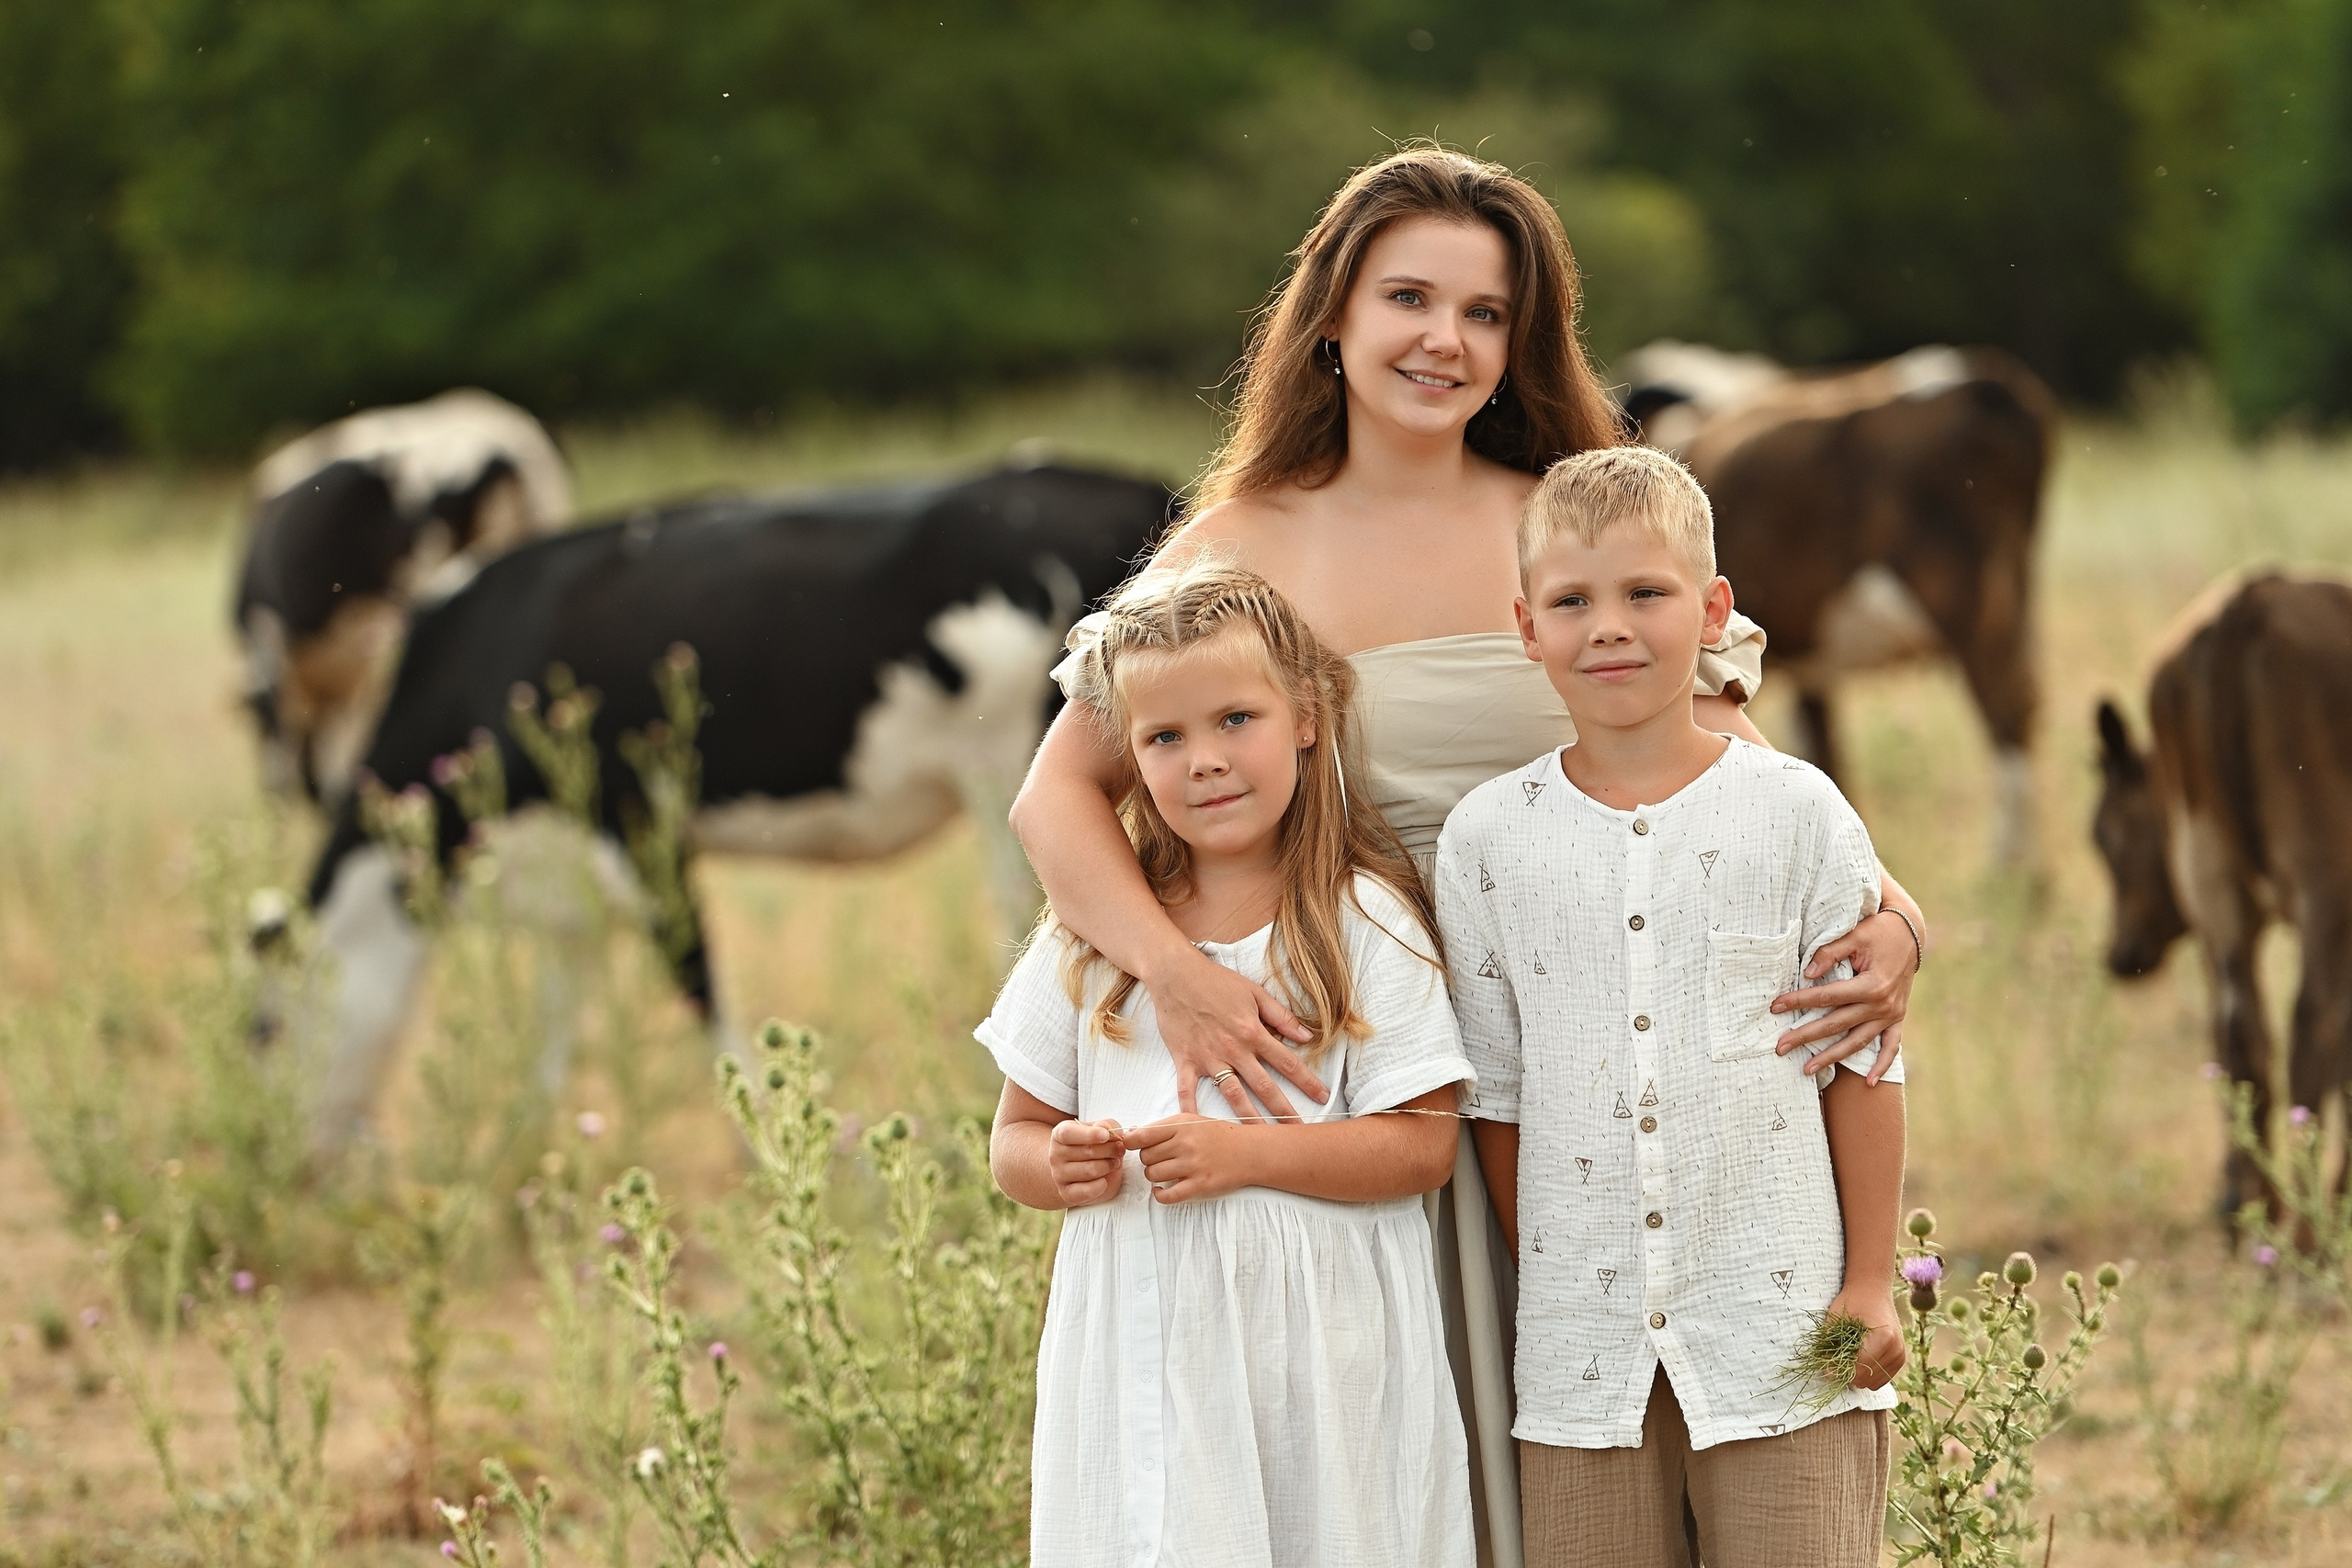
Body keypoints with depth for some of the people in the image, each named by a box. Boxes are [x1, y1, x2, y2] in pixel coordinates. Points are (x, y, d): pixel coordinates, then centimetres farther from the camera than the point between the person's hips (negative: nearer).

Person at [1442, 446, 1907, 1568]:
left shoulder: (1795, 812, 0)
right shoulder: (1488, 838, 3)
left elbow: (1861, 1066, 3)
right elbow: (1495, 1093, 9)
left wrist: (1871, 1283, 1)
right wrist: (1540, 1294, 8)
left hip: (1777, 1323, -1)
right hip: (1584, 1345, 2)